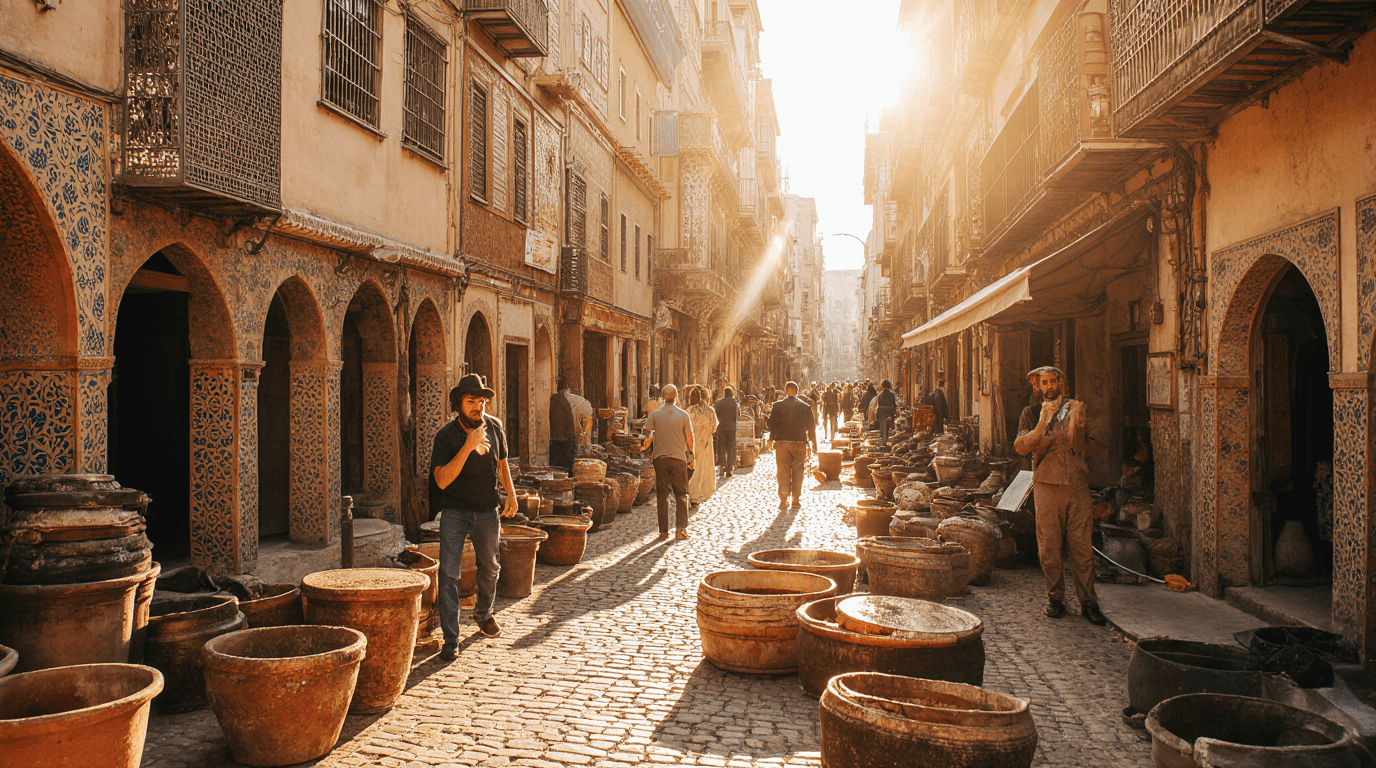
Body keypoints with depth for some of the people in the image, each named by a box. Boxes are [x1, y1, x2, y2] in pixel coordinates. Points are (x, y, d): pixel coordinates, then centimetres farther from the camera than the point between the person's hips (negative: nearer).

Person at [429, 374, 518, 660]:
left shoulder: (495, 427, 0)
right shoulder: (447, 434, -14)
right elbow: (442, 480, -24)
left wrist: (511, 494, 6)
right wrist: (468, 446, -30)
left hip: (487, 510, 4)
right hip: (455, 511, -4)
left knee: (489, 567, 18)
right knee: (449, 573, -12)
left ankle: (483, 613, 45)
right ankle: (450, 639, -4)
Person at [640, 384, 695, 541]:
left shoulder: (654, 414, -3)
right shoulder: (683, 414, -4)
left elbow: (649, 436, -7)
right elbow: (689, 438, 0)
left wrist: (644, 447, 13)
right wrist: (691, 455, 15)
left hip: (660, 457, 1)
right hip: (679, 457, -1)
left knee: (662, 494, 7)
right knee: (681, 494, 7)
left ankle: (663, 531, 8)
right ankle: (681, 529, 2)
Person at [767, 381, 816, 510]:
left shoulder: (777, 406, -2)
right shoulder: (805, 407, 1)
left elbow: (772, 424, 1)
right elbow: (811, 426, 4)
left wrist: (771, 439, 14)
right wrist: (813, 443, 12)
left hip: (781, 442, 0)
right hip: (799, 442, 0)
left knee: (783, 471, 4)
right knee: (797, 471, 8)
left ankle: (783, 501, 2)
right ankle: (796, 501, 8)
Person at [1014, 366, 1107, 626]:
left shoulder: (1077, 410, 13)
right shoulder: (1031, 414, 8)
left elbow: (1093, 446, 15)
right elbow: (1021, 446, -6)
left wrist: (1079, 435, -4)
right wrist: (1044, 422, -16)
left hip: (1078, 486, 1)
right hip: (1047, 485, -1)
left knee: (1082, 546, -1)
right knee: (1050, 546, 2)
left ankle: (1088, 602, 7)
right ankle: (1055, 598, 16)